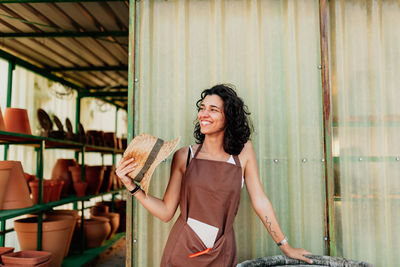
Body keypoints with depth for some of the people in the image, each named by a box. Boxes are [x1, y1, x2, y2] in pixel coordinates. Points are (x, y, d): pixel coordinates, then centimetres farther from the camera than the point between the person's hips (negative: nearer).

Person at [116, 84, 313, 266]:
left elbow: (260, 202, 3)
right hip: (182, 251, 0)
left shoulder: (243, 152, -3)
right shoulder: (184, 156, -4)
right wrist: (132, 185, -12)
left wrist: (285, 247, 8)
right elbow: (166, 212, -2)